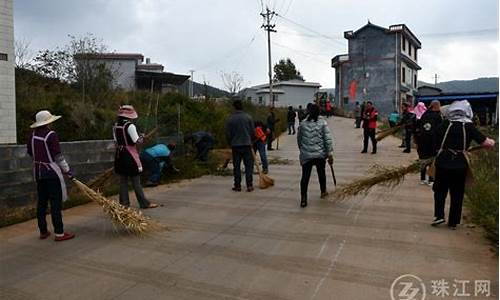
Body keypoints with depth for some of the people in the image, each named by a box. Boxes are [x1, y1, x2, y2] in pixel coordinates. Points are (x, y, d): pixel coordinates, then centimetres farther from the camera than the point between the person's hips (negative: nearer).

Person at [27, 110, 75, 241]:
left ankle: (43, 231, 21)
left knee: (42, 201, 13)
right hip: (51, 172, -7)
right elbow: (58, 156, -16)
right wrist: (67, 171, -7)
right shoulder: (51, 135, -16)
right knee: (56, 203, -3)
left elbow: (29, 151, 15)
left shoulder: (33, 134, 4)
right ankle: (59, 233, 0)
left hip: (38, 172, 7)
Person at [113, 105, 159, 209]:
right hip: (130, 154, -6)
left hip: (119, 154, 7)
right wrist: (142, 137, 4)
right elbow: (137, 141, -15)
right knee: (136, 180, -2)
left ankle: (124, 202, 18)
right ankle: (144, 203, 4)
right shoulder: (130, 126, -15)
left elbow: (116, 141, 12)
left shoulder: (115, 126, 6)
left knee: (123, 179, 13)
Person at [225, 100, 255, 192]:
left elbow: (228, 134, 0)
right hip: (247, 144, 0)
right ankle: (249, 185, 3)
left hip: (235, 146, 0)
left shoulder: (230, 119, -4)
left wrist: (230, 143, 17)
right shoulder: (248, 117, -2)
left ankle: (237, 186, 11)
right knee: (249, 165, 6)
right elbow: (253, 131, 2)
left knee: (236, 166, 8)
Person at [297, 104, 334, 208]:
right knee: (321, 173, 21)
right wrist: (330, 153, -5)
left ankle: (303, 199, -6)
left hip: (306, 155, 0)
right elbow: (328, 139, -9)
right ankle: (323, 191, 38)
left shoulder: (303, 123, 2)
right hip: (320, 153, 0)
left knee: (305, 176, 0)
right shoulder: (323, 122, -5)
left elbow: (299, 139, 11)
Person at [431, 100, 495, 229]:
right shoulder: (469, 127, -3)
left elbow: (437, 145, 6)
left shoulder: (443, 125, 1)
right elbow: (487, 143, -4)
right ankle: (453, 222, 16)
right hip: (460, 165, 0)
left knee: (440, 191, 17)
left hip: (442, 163, 1)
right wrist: (491, 142, 17)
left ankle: (439, 215, 8)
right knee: (457, 194, 11)